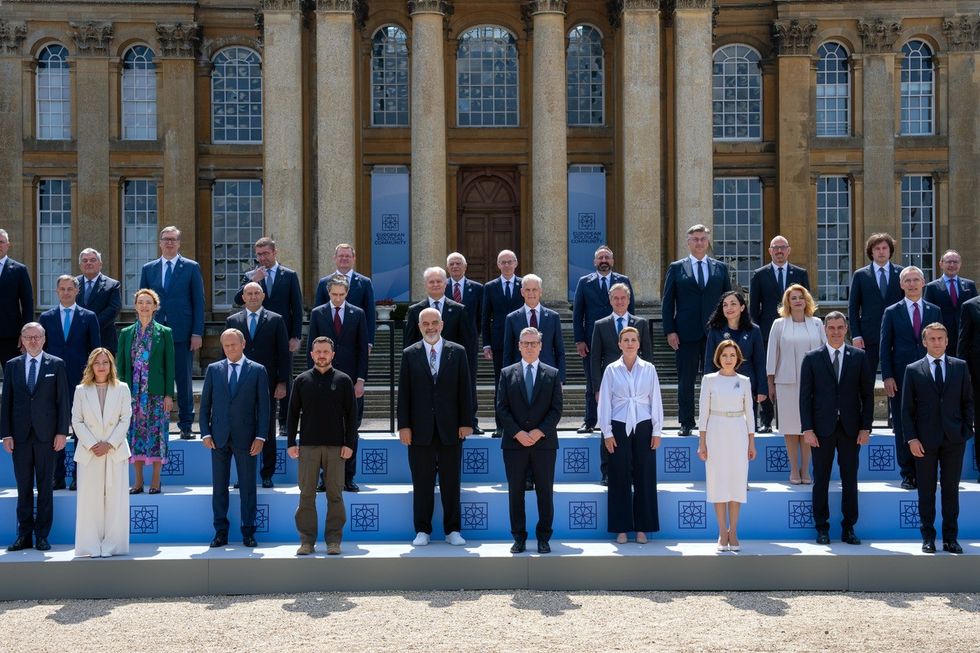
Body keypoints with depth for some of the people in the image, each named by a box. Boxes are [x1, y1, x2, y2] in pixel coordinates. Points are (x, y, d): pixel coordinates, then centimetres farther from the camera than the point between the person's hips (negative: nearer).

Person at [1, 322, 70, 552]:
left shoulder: (56, 365, 3)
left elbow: (63, 401, 2)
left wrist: (62, 432, -5)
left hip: (46, 434, -1)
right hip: (20, 434, 2)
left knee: (45, 486, 3)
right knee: (23, 487, 5)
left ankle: (42, 536, 9)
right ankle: (24, 535, 12)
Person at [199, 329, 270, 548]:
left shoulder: (258, 371, 3)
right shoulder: (213, 369, 8)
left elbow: (263, 406, 1)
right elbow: (205, 404, 8)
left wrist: (261, 436, -6)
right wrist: (205, 433, -1)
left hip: (246, 438, -2)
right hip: (219, 437, 2)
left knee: (247, 487, 3)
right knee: (219, 487, 6)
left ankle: (248, 533, 10)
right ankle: (221, 532, 13)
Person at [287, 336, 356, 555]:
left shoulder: (343, 380, 5)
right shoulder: (302, 380, 7)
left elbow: (351, 414, 3)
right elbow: (293, 413, 8)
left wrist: (349, 444, -4)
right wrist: (291, 443, 1)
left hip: (335, 446, -1)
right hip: (308, 446, 1)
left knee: (335, 495, 1)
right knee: (306, 495, 2)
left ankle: (333, 540, 8)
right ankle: (307, 540, 8)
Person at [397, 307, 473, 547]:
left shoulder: (457, 352, 5)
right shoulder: (409, 354, 5)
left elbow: (464, 390, 4)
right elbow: (404, 393, 3)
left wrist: (466, 422, -2)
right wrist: (404, 425, -3)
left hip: (450, 428, 0)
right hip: (420, 428, 0)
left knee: (451, 482, 5)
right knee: (422, 482, 4)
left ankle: (453, 530, 14)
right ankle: (422, 531, 12)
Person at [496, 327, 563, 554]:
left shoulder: (553, 374, 7)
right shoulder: (507, 373, 7)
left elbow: (556, 409, 1)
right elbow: (502, 408, 1)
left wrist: (540, 431, -12)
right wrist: (518, 433, -11)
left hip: (544, 442, 0)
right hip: (514, 442, 0)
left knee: (545, 492, 3)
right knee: (515, 492, 4)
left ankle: (543, 538, 10)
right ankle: (519, 537, 11)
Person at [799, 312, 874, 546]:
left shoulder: (859, 357, 5)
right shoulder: (812, 359, 3)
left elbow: (867, 394, 5)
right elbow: (805, 396, 1)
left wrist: (865, 427, -2)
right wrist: (807, 429, -6)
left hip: (850, 428, 1)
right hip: (822, 429, -1)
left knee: (850, 480, 5)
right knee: (821, 480, 4)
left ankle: (848, 529, 15)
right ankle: (822, 529, 13)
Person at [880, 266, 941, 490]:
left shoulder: (935, 311, 9)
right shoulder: (892, 312, 5)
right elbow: (885, 347, 2)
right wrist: (887, 377, -7)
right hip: (900, 379, -1)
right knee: (903, 428, 2)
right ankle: (908, 474, 10)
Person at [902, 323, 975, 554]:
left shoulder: (960, 367, 7)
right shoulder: (913, 370, 2)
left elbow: (968, 401, 9)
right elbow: (907, 408, 1)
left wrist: (966, 429, -3)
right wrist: (911, 438, -6)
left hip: (954, 439, 1)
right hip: (925, 440, -1)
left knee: (951, 489, 6)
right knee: (926, 491, 4)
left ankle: (950, 538, 14)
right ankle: (928, 537, 12)